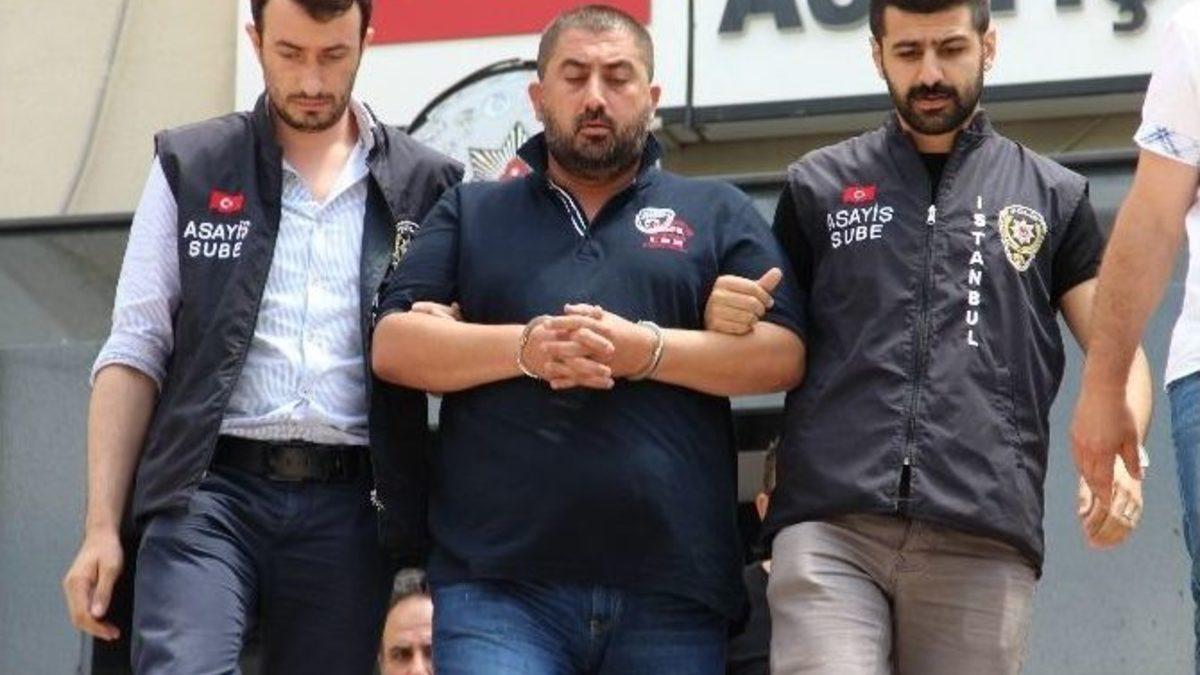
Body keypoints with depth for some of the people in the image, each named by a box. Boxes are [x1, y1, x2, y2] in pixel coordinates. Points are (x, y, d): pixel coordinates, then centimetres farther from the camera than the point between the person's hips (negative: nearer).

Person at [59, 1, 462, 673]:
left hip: (349, 505, 1)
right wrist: (102, 527, -1)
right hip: (211, 490, -1)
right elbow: (134, 353, 6)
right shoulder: (190, 168, 10)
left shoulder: (426, 185, 11)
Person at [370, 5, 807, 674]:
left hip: (673, 590, 0)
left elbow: (782, 355, 4)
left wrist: (644, 350, -11)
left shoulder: (718, 213, 16)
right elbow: (395, 346, 6)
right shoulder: (471, 213, 18)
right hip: (498, 580, 0)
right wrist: (525, 348, -11)